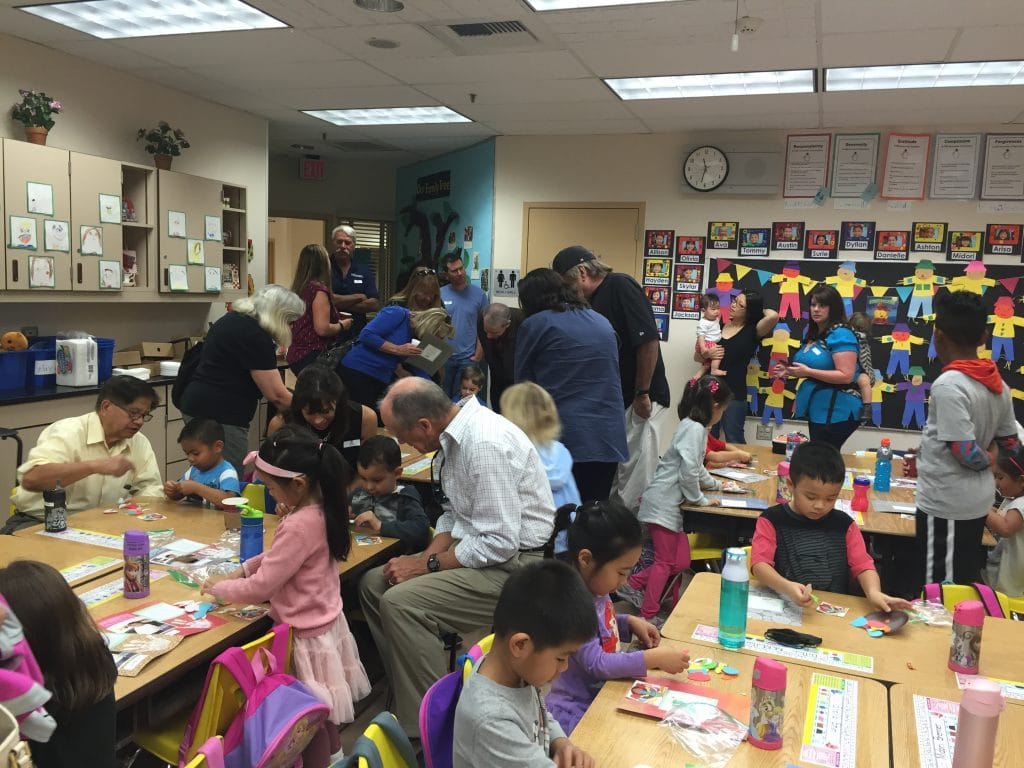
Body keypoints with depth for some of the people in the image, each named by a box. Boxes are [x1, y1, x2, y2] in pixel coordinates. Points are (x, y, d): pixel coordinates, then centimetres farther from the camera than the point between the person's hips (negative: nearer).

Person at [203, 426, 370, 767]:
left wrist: (218, 587, -7)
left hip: (307, 634, -9)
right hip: (323, 623, 9)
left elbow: (262, 586, -23)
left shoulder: (299, 526, -30)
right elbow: (281, 557, 14)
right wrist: (243, 569, 4)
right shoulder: (320, 509, -2)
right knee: (319, 710, 26)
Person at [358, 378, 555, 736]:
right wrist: (427, 555, -1)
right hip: (478, 547, 10)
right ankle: (407, 694, 16)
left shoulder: (486, 444, -26)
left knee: (400, 602, -24)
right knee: (374, 584, 6)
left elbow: (499, 543, -25)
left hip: (514, 563, -10)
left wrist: (425, 565, -16)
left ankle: (427, 729, -9)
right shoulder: (453, 435, 2)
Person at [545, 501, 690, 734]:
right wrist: (654, 658, -26)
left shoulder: (594, 590, 2)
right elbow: (595, 664, -26)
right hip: (576, 713, -8)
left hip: (601, 696, 9)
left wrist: (630, 622, 4)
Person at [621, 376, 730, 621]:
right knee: (666, 562, -1)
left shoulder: (695, 427, 15)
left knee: (681, 561, 8)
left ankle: (634, 585, 15)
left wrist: (716, 484, 39)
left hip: (670, 503, 10)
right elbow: (688, 473, -22)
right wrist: (701, 500, -8)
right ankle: (647, 616, 8)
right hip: (663, 502, -10)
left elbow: (696, 467, 29)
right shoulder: (695, 429, -17)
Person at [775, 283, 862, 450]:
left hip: (837, 412, -10)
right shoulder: (814, 335, 11)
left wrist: (808, 372, -24)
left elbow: (846, 376, -24)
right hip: (818, 410, 10)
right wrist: (791, 371, 8)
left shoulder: (840, 335, -16)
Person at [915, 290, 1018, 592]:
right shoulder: (997, 382, 3)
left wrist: (986, 460, -2)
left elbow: (968, 455, -22)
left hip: (947, 502, -8)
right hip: (977, 499, 8)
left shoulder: (948, 385, -22)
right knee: (963, 585, 20)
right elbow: (1009, 444, 12)